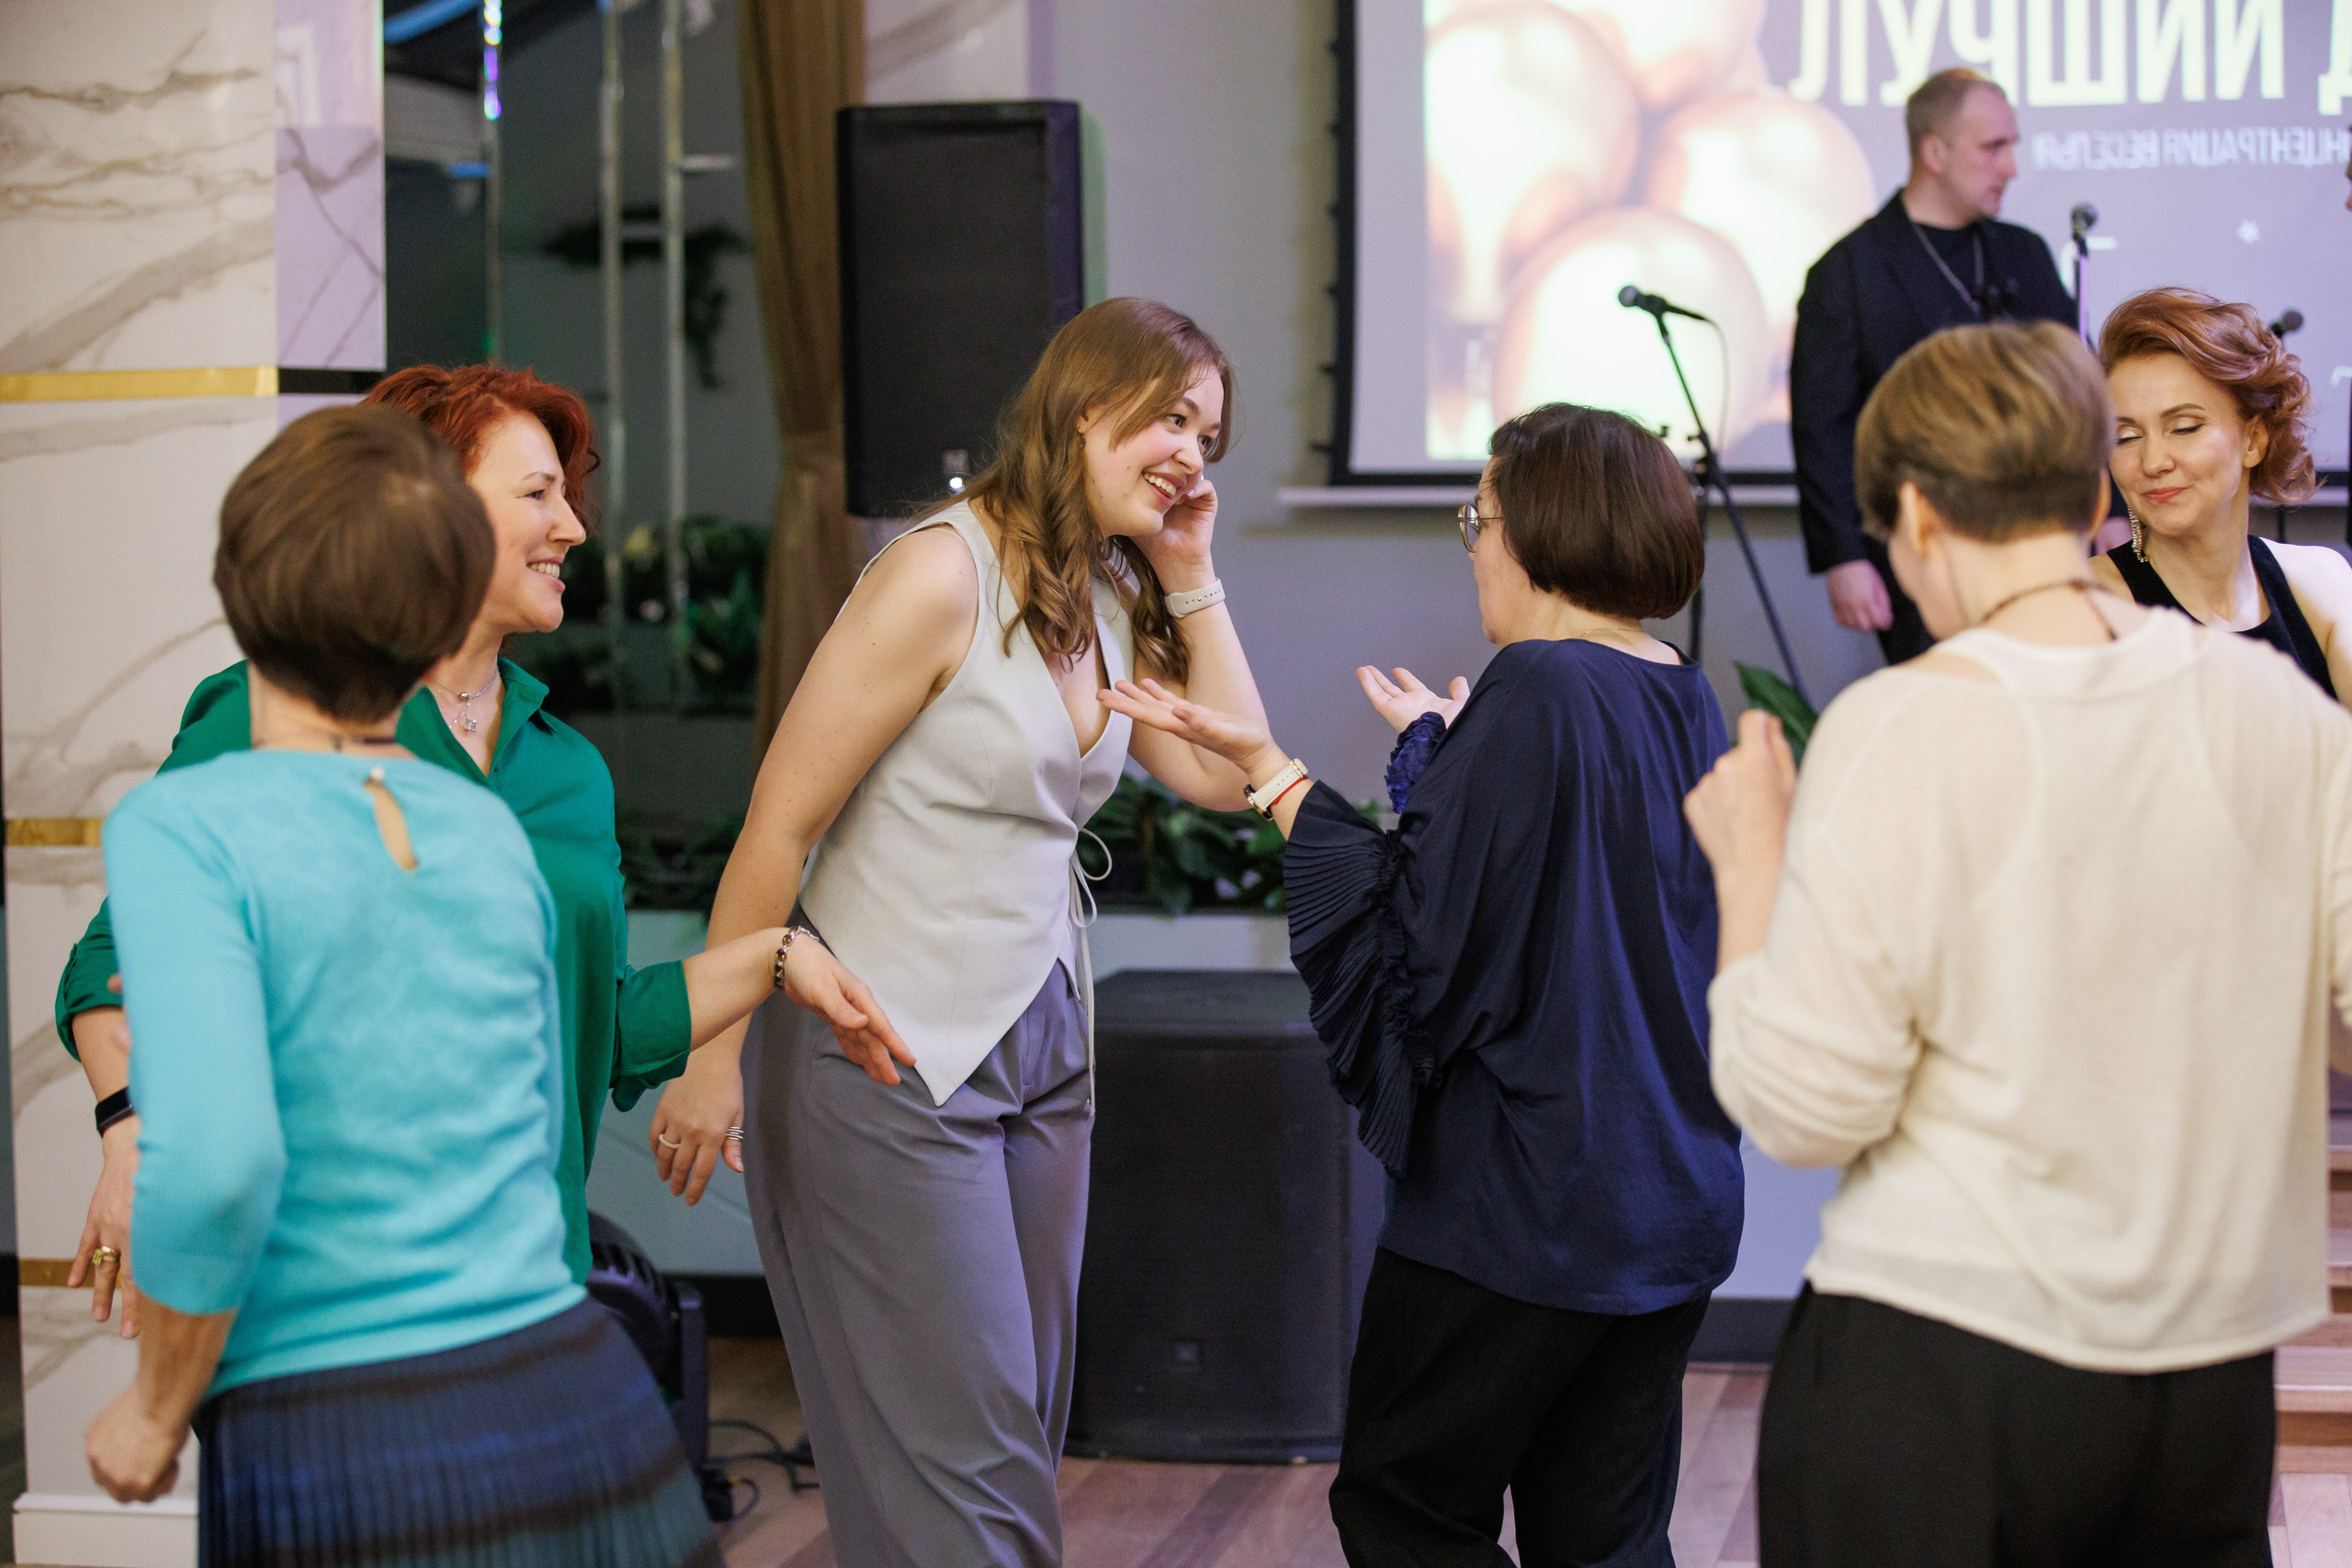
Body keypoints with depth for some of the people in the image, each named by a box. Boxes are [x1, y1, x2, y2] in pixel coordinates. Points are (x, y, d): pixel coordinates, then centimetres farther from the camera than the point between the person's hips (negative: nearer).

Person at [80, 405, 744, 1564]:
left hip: (337, 1471, -4)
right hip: (585, 1419, 5)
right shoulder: (492, 828, 8)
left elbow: (215, 1162, -20)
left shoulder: (181, 827, -7)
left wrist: (158, 1411, -7)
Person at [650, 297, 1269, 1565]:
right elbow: (776, 826, -15)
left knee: (1021, 1441, 12)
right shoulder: (944, 576, -15)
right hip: (892, 1060, -8)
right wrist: (710, 1057, -16)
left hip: (1042, 1048, 8)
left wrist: (1190, 576, 3)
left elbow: (1230, 774, 5)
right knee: (959, 1465, -6)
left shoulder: (1111, 602, 10)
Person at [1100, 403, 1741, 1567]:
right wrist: (1444, 751, 31)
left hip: (1523, 1204, -8)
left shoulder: (1533, 693, -16)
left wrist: (1267, 767, -10)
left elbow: (1415, 932, -16)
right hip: (1674, 1205, 8)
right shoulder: (1689, 706, 8)